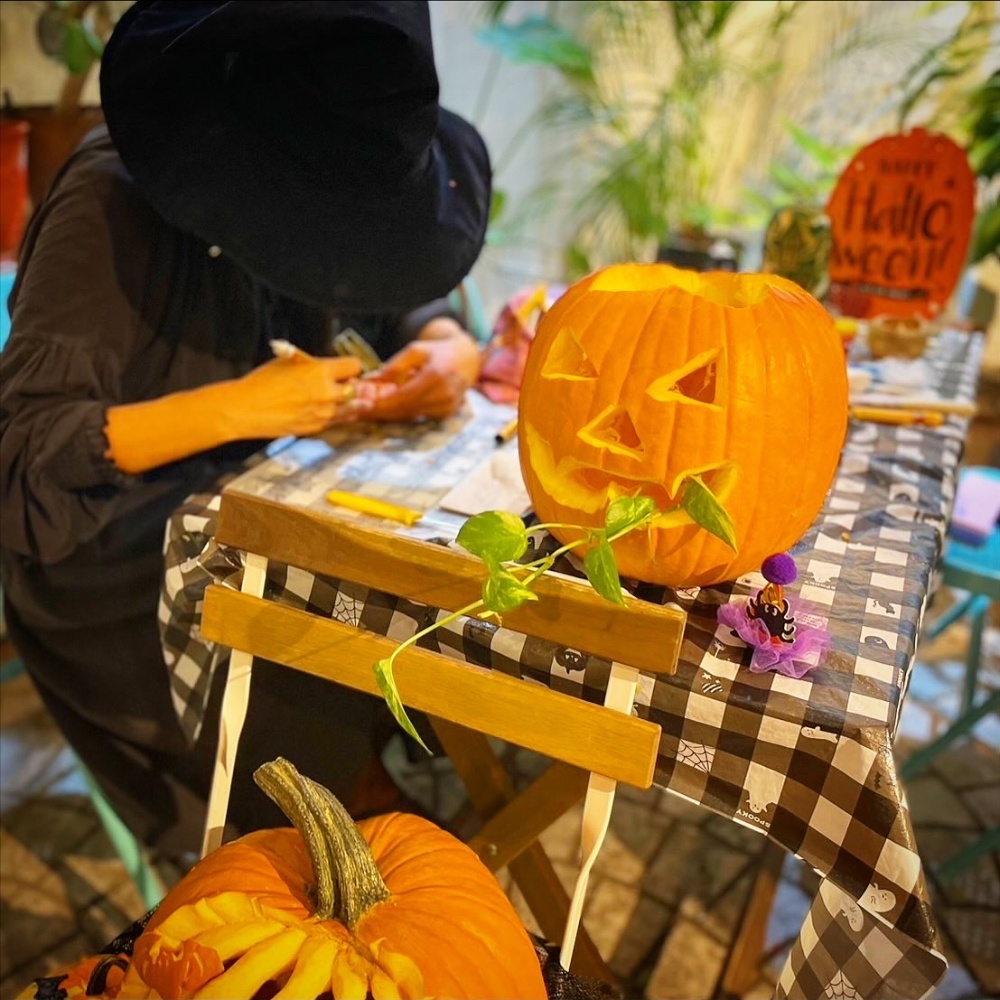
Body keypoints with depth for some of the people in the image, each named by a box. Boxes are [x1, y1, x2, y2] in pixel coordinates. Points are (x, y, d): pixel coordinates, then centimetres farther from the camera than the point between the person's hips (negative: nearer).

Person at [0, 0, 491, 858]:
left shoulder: (308, 190, -4)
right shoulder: (115, 199, -22)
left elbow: (412, 310, 6)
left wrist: (451, 354, -18)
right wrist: (235, 407, -33)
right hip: (117, 576, -6)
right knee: (336, 744, -15)